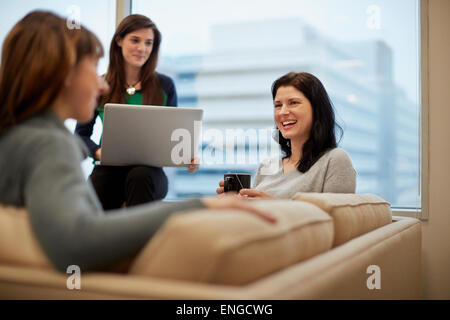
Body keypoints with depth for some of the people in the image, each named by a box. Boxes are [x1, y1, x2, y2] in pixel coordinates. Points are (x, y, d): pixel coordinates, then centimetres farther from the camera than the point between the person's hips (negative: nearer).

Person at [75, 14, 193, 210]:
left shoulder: (164, 86, 8)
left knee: (140, 176, -36)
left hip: (149, 170, 0)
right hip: (109, 169, 0)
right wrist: (97, 152, -11)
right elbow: (81, 134, 11)